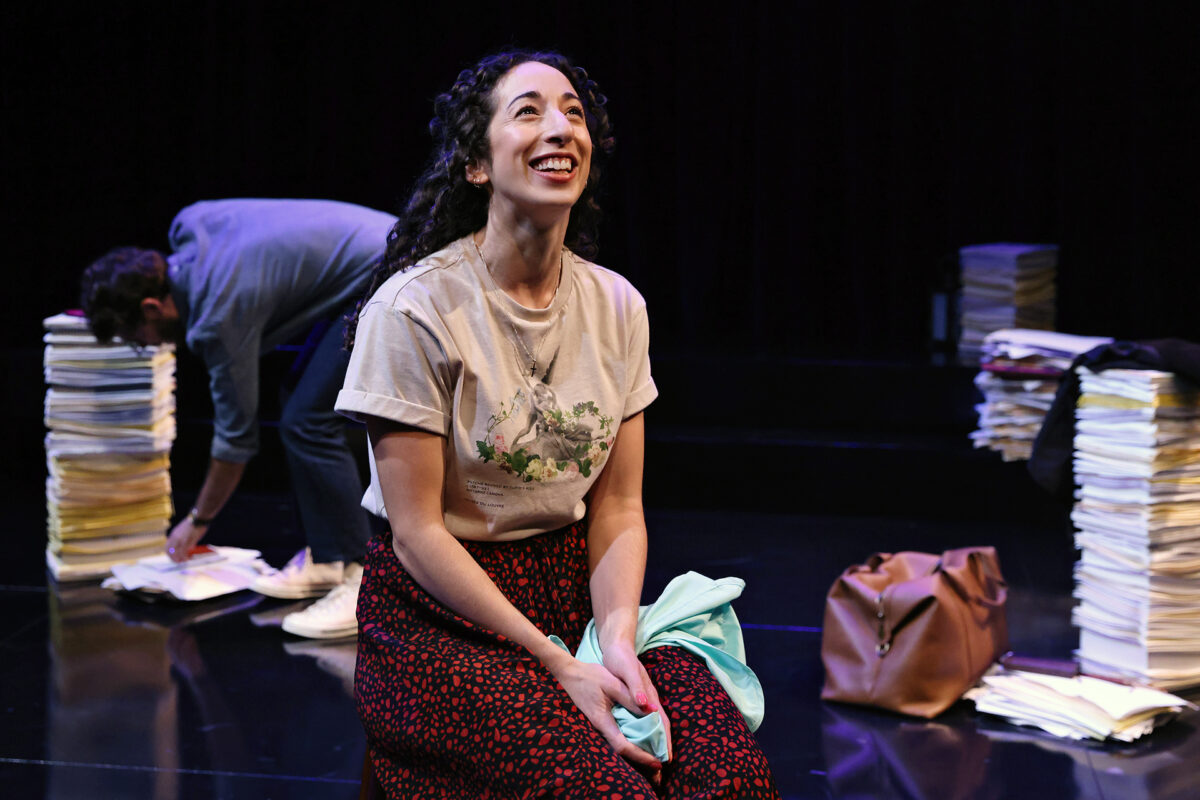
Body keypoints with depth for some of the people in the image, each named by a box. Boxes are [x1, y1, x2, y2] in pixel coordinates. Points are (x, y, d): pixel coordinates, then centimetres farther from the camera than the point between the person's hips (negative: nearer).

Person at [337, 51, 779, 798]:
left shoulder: (616, 307, 4)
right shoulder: (415, 309, -13)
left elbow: (618, 508, 5)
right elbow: (417, 534, -13)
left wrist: (617, 641, -14)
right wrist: (559, 668, -17)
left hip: (573, 588, 5)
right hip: (437, 614, -4)